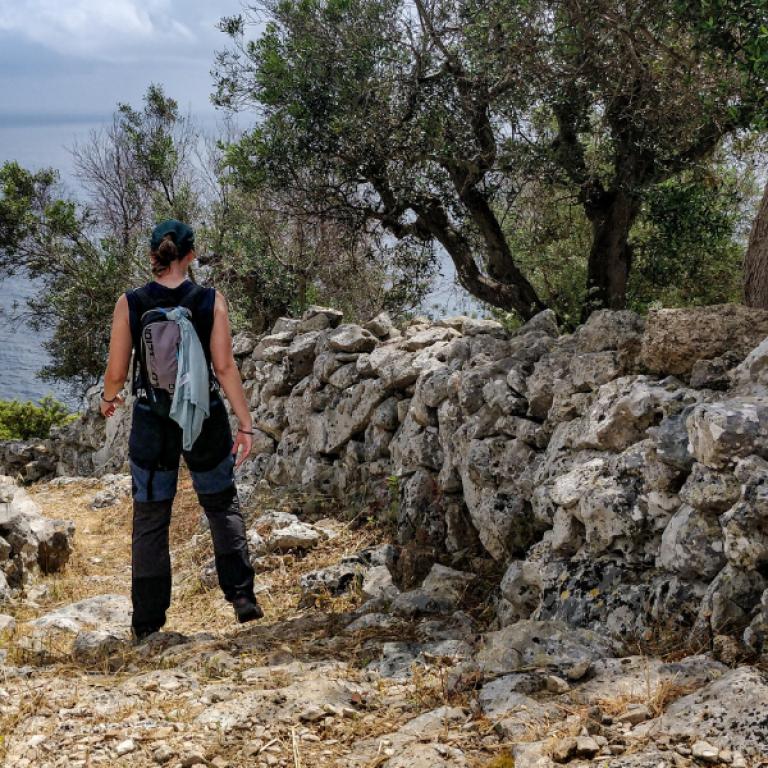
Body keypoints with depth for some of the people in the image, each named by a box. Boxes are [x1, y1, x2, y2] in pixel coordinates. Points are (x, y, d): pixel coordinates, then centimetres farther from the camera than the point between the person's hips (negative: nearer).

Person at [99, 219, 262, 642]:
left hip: (151, 420, 0)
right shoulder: (211, 300, -8)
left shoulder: (129, 304, -7)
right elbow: (224, 367, -10)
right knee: (223, 506, 21)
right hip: (204, 416, 0)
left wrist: (108, 398, 19)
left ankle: (147, 622, 16)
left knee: (150, 520, 11)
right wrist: (245, 423, -4)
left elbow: (116, 372, -3)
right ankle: (242, 598, 15)